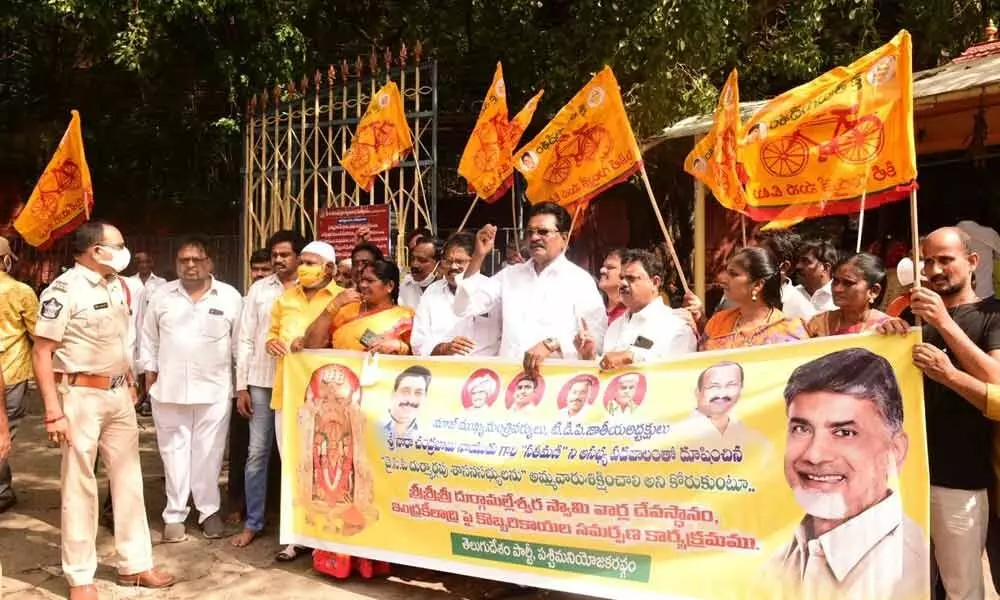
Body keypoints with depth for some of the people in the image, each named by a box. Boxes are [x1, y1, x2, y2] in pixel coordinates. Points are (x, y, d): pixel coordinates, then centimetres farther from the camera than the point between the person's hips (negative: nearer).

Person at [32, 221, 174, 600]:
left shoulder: (118, 286, 8)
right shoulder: (64, 290, -14)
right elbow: (41, 354, -15)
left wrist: (130, 384, 15)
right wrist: (54, 412, -19)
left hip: (118, 395, 7)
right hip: (81, 396, -7)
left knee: (128, 480, 12)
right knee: (80, 486, 4)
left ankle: (134, 564, 25)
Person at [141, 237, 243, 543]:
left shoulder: (230, 296, 0)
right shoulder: (162, 295, 5)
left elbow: (240, 342, 2)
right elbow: (149, 337, 12)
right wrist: (150, 371, 6)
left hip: (214, 390, -1)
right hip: (169, 389, 2)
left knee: (209, 453, 6)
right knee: (174, 452, 9)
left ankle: (210, 511, 19)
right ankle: (174, 515, 18)